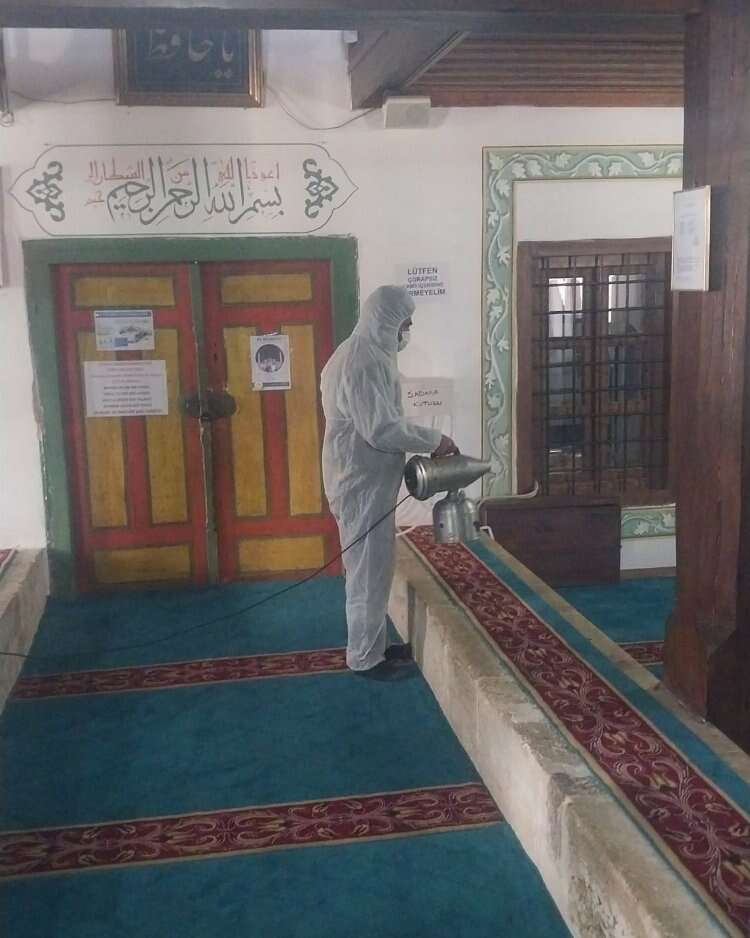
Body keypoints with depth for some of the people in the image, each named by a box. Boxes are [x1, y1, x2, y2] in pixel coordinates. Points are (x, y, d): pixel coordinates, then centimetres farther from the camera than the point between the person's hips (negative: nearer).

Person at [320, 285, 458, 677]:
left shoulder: (365, 354, 13)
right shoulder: (363, 361, -21)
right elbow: (382, 429, -27)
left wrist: (423, 440, 14)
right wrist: (434, 440, -15)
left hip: (365, 479, 10)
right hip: (362, 483, -10)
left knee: (374, 567, 18)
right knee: (368, 570, 0)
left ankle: (372, 645, 30)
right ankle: (365, 657, 12)